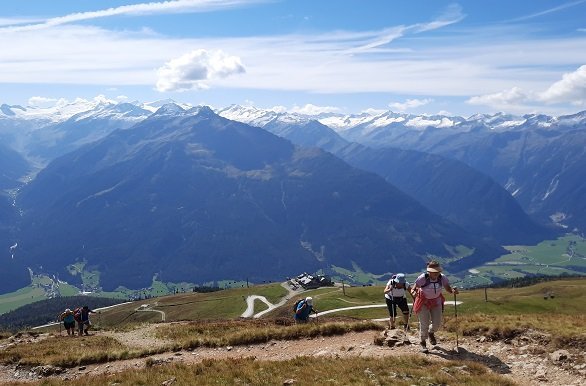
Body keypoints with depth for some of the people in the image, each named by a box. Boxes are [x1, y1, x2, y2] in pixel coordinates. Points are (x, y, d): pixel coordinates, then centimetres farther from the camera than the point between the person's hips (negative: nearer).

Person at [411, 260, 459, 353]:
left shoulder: (442, 278, -17)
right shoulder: (423, 278, -27)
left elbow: (448, 288, -9)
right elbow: (413, 289, -21)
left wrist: (453, 291, -31)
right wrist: (414, 292, -45)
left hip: (436, 301, 3)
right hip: (423, 302, -3)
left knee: (437, 323, 3)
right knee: (424, 323, -5)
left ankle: (431, 333, 40)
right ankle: (423, 343, 18)